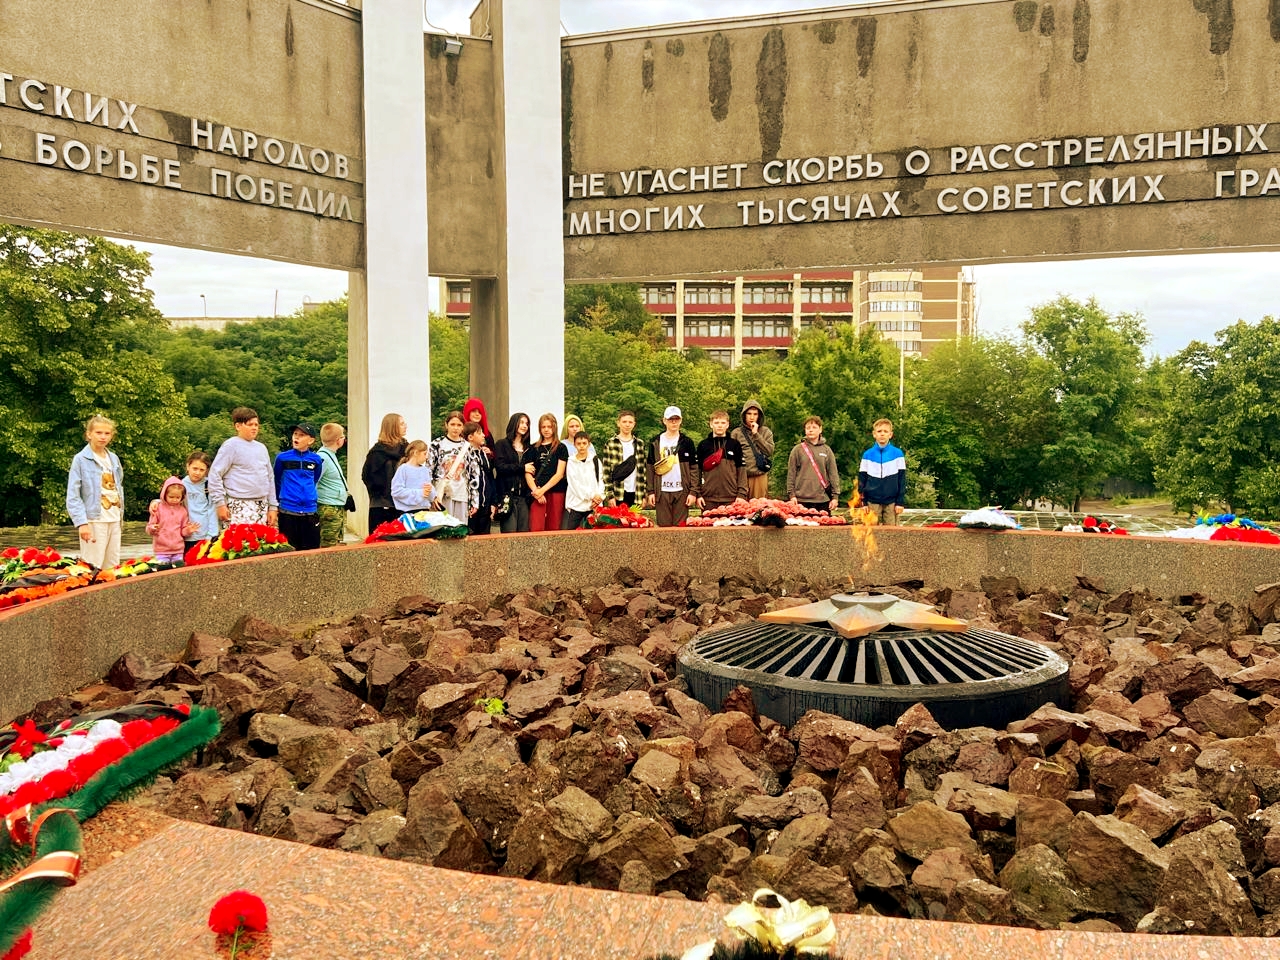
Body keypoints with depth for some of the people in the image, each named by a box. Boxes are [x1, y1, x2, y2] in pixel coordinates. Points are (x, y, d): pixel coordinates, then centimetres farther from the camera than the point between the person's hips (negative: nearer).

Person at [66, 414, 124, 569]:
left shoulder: (114, 459, 12)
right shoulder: (80, 459, -5)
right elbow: (73, 497, -10)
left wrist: (121, 513, 14)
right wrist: (81, 522, -18)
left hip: (114, 520, 6)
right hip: (94, 520, -6)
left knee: (112, 567, 10)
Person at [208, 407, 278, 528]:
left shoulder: (261, 448, 15)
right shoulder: (231, 445, -4)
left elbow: (270, 478, 20)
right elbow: (215, 475, -7)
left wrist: (272, 507, 15)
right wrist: (220, 503, -12)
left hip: (262, 507, 7)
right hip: (239, 507, -6)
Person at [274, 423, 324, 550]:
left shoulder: (316, 459, 3)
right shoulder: (282, 457, -1)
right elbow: (277, 481, 12)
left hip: (310, 510, 2)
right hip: (288, 511, -2)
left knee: (311, 549, 3)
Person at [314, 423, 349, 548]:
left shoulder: (331, 455, 14)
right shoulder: (322, 457, -17)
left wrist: (345, 492, 18)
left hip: (339, 509, 10)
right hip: (329, 509, -10)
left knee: (337, 544, 14)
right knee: (329, 547, -9)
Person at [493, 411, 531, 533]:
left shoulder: (528, 448, 19)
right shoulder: (501, 444, 5)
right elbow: (500, 467, -8)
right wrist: (522, 468, -6)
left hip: (524, 496, 4)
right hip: (507, 495, -4)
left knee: (524, 532, 0)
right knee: (510, 533, -9)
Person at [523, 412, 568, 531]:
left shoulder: (561, 448, 8)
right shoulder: (533, 448, 13)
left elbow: (559, 474, -1)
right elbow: (528, 474, 6)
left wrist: (543, 490, -9)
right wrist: (535, 491, -10)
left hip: (556, 493, -1)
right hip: (537, 493, 1)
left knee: (553, 529, 0)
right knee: (536, 529, -11)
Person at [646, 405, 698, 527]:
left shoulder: (687, 442, 7)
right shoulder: (655, 442, 8)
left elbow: (694, 468, 4)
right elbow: (650, 468, 7)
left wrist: (693, 491, -5)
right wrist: (651, 491, -1)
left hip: (681, 491, 0)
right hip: (662, 491, 0)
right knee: (664, 526, 1)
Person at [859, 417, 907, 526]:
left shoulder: (898, 454, 1)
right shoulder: (867, 455, 4)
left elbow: (902, 480, 3)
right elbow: (862, 479, 6)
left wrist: (900, 502, -2)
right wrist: (863, 502, 1)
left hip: (891, 502, -1)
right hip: (872, 502, 1)